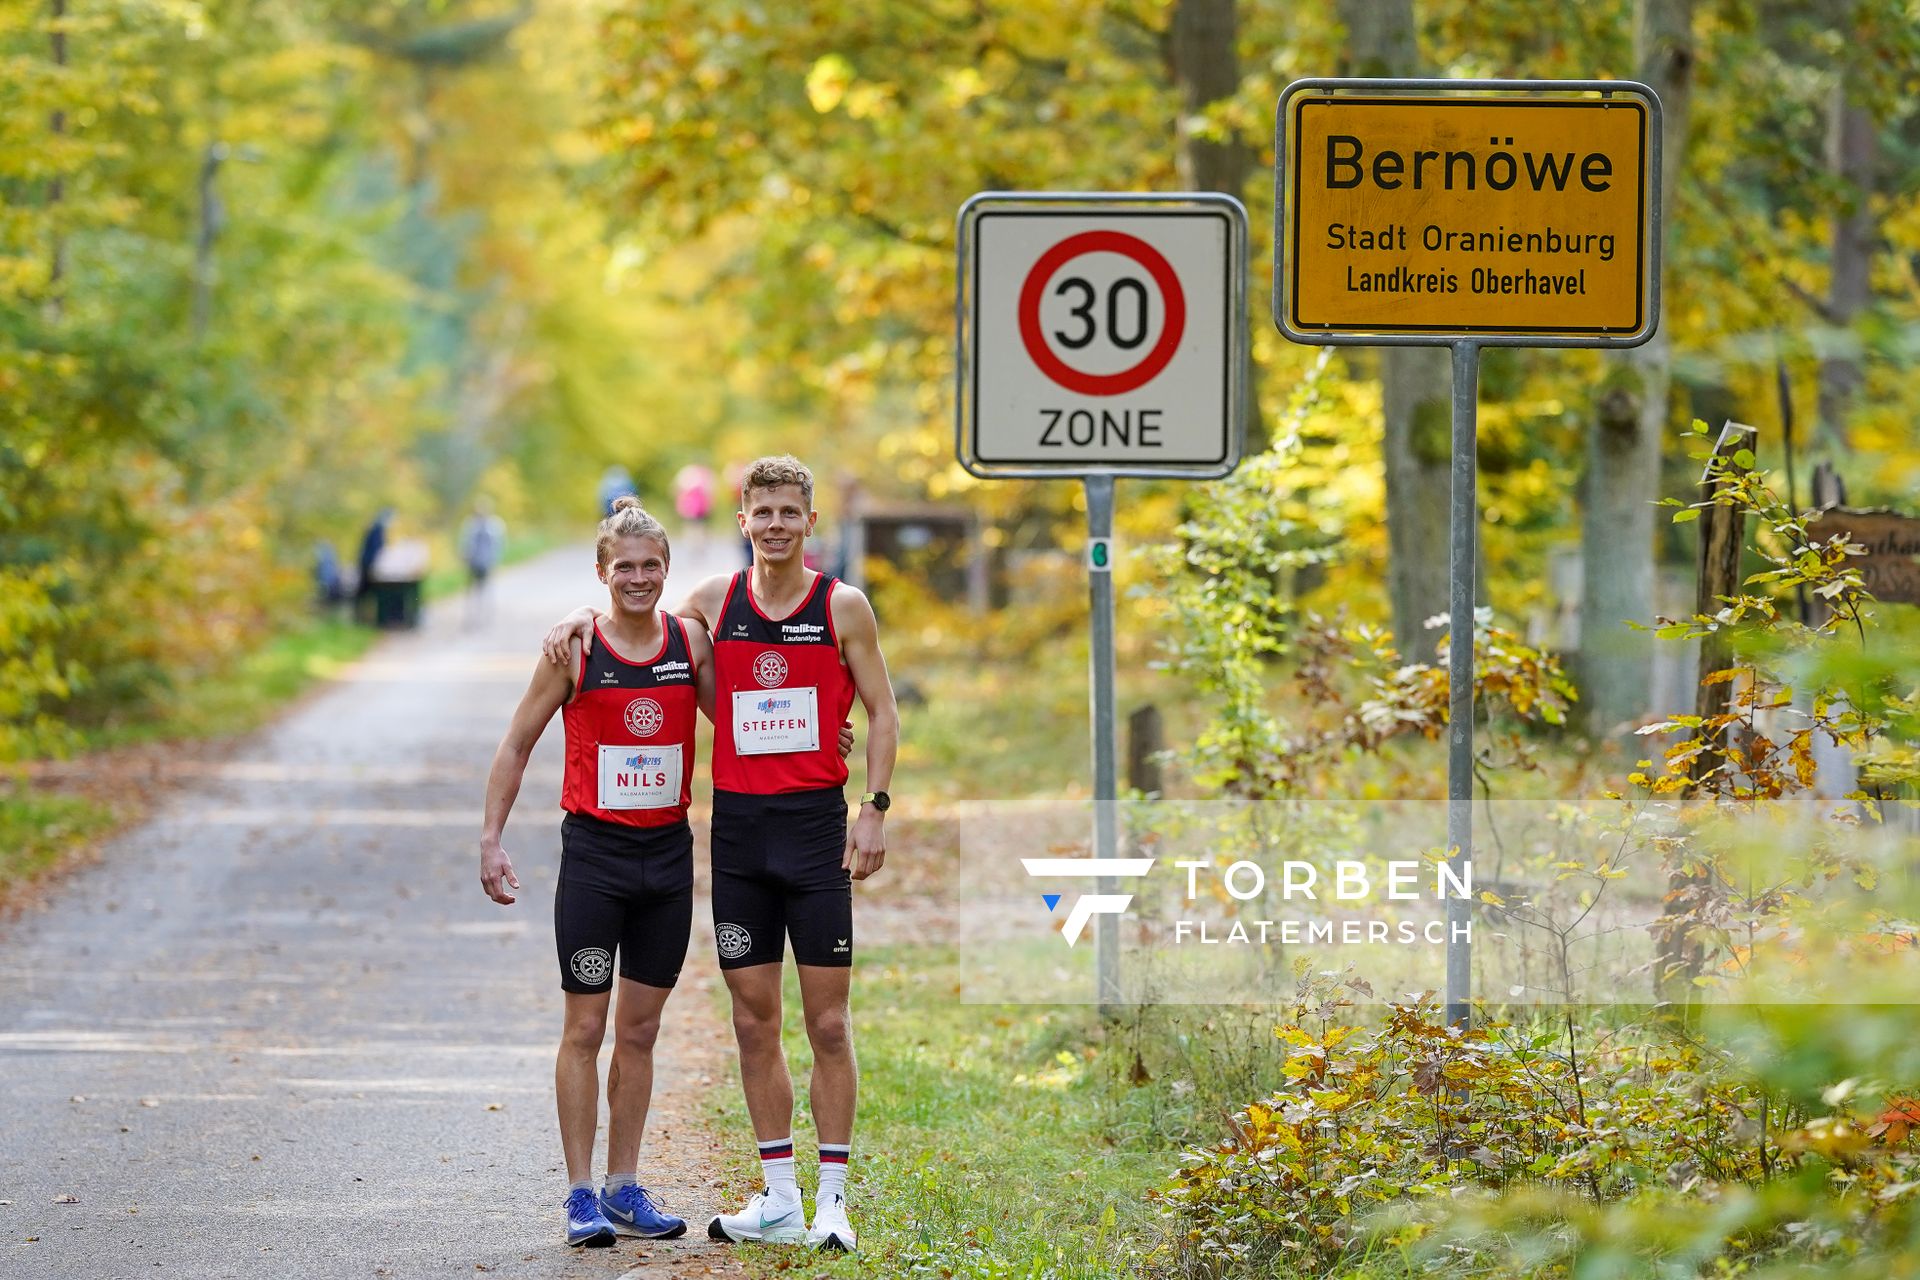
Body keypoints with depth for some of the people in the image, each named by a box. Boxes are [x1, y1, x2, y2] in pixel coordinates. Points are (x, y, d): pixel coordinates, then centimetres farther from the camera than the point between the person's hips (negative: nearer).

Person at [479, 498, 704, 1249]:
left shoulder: (691, 643, 3)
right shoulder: (575, 650, -6)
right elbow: (517, 745, 0)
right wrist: (491, 839, -5)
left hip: (668, 852, 4)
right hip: (594, 852, -3)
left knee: (640, 1030, 10)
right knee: (586, 1026, -3)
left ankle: (624, 1188, 17)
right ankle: (581, 1195, 1)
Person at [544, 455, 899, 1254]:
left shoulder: (843, 607, 0)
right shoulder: (715, 602, 8)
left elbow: (882, 713, 3)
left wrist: (874, 810, -7)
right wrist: (589, 617, 6)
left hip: (815, 826, -3)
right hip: (738, 828, 3)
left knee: (827, 1020, -3)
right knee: (754, 1021, 4)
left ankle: (832, 1199, 1)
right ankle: (779, 1200, 10)